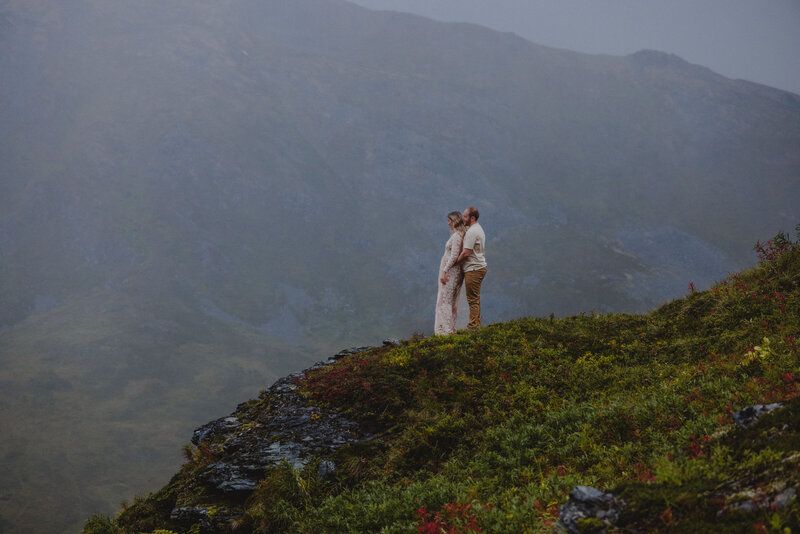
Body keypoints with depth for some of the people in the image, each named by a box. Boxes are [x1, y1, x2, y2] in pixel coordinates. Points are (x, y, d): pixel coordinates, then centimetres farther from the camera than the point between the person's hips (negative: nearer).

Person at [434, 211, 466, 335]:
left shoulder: (456, 236, -17)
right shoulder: (461, 235, 12)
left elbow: (454, 256, -22)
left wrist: (444, 271, -21)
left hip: (451, 269, -10)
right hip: (455, 271, 10)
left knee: (445, 300, -7)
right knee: (452, 301, 12)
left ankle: (446, 329, -7)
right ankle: (451, 328, 16)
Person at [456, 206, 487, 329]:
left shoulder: (472, 232, -18)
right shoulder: (479, 229, 16)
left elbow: (466, 253, -21)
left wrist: (455, 262, -8)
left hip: (473, 269, -11)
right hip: (479, 267, 11)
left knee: (473, 299, -7)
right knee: (475, 298, 15)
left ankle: (473, 326, -6)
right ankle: (477, 323, 20)